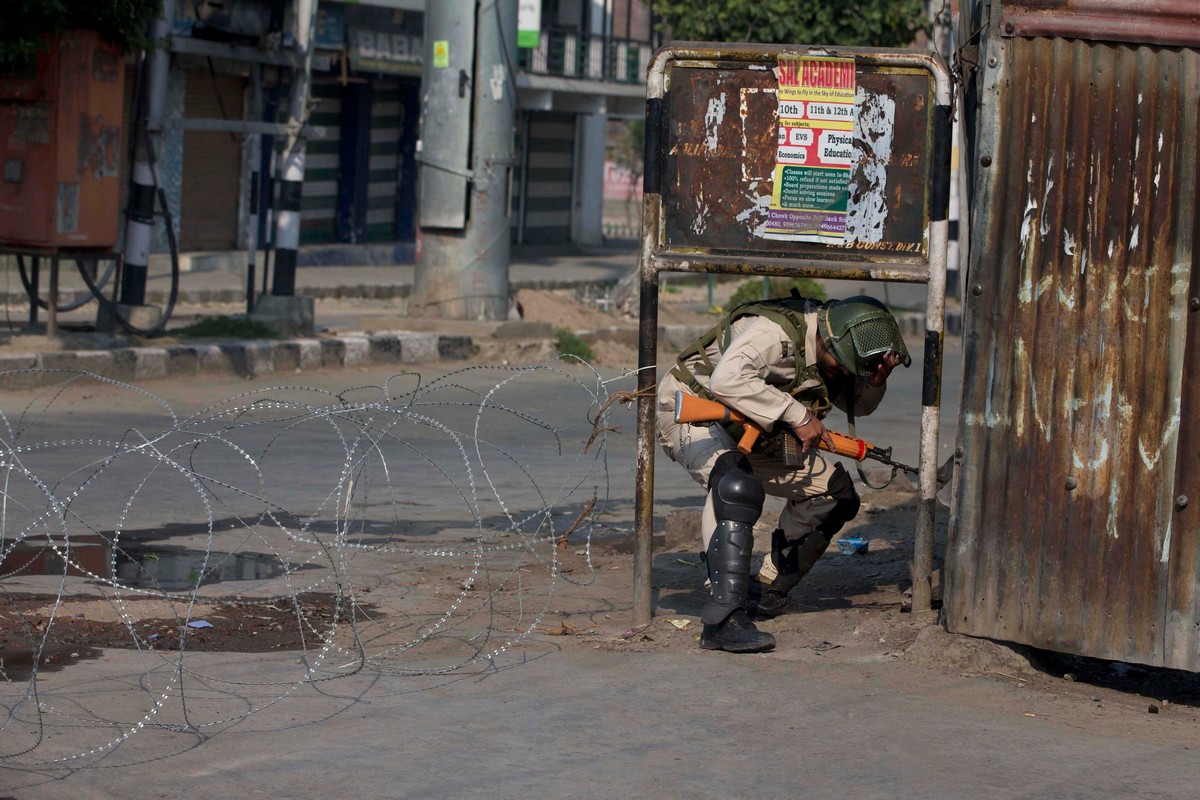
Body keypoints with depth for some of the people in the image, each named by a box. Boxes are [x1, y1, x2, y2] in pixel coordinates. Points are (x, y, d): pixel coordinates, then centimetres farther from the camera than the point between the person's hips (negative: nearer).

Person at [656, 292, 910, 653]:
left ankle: (767, 592, 14)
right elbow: (727, 380, -44)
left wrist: (875, 380, -11)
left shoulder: (834, 352, -1)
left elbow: (858, 403, 13)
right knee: (737, 487, -39)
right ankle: (723, 619, -43)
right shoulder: (774, 332, -29)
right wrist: (798, 414, -37)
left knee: (835, 491, 5)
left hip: (749, 433, 10)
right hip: (691, 412, -10)